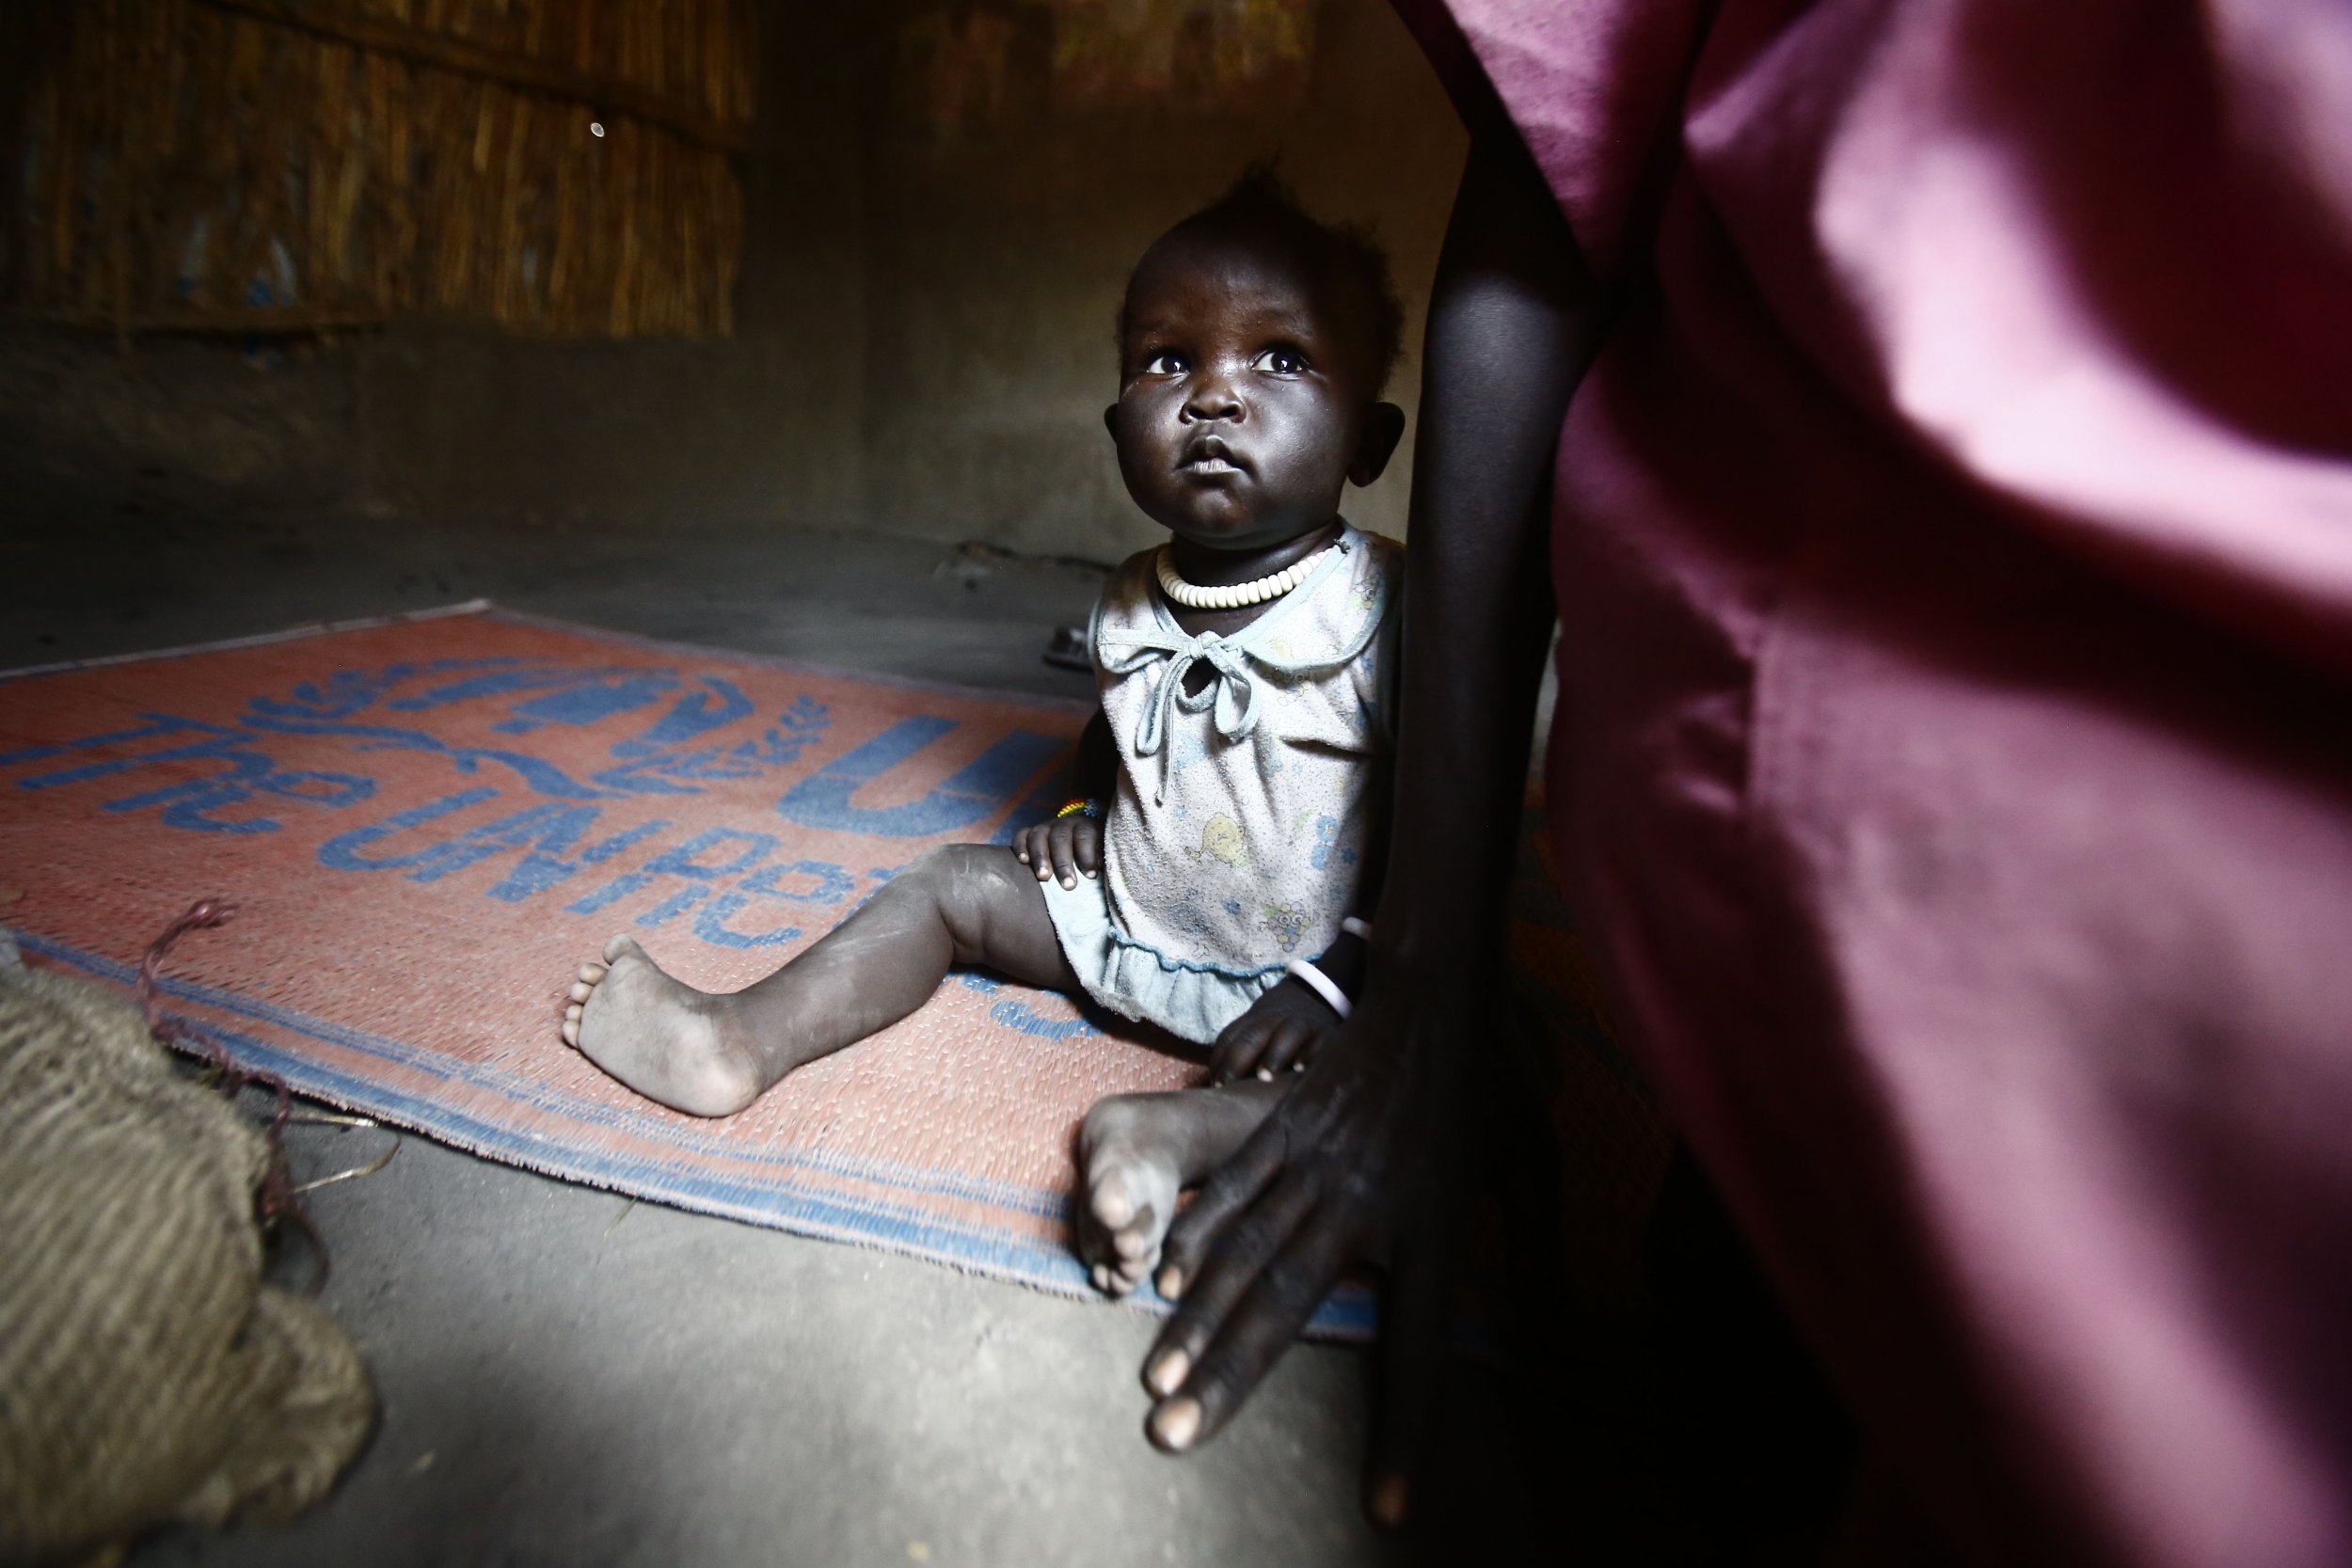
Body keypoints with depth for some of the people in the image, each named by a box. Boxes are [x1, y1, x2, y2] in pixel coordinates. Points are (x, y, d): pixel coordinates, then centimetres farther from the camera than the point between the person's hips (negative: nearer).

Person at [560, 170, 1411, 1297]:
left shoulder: (1389, 612, -20)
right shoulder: (1127, 610, -1)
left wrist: (1339, 980, -23)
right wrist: (1083, 810, 2)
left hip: (1311, 968, -4)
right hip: (1123, 920, 5)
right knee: (949, 882, 1)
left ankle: (1179, 1129, -48)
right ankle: (741, 1041, -2)